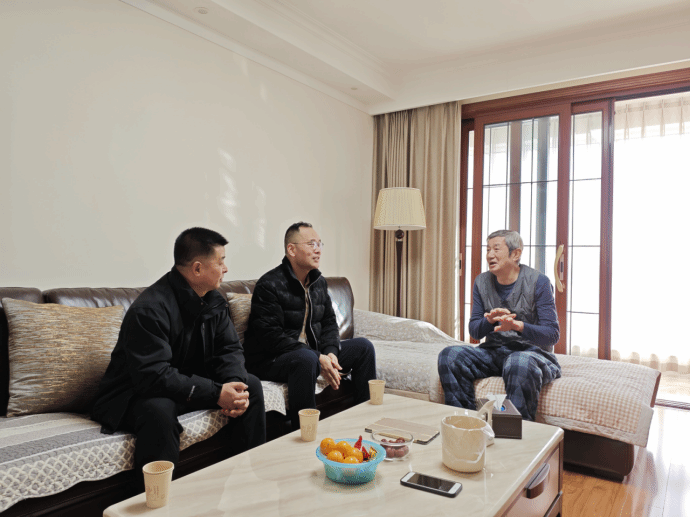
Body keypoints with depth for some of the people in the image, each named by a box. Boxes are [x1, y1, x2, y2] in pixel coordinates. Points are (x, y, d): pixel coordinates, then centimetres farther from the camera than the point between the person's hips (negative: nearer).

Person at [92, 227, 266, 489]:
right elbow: (153, 376, -33)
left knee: (250, 385, -5)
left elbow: (229, 349, 2)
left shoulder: (214, 301, 0)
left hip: (190, 382, 8)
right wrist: (216, 393, -34)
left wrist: (235, 383, -20)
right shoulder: (149, 309, -27)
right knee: (159, 411, -40)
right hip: (136, 395, -7)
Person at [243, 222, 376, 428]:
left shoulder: (319, 282, 9)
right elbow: (271, 336, -23)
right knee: (306, 358, -39)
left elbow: (329, 322, 12)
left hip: (312, 352, 8)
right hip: (270, 360, -8)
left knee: (363, 346, 1)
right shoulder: (269, 285, -17)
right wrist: (318, 359, -27)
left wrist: (330, 353, -10)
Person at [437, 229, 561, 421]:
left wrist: (518, 325, -28)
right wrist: (490, 320, -16)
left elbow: (552, 334, -9)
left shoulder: (538, 282, -5)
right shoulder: (482, 282, 8)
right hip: (493, 351, 5)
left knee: (519, 363, -40)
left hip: (532, 351, -4)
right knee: (449, 355, -21)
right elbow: (474, 332, 8)